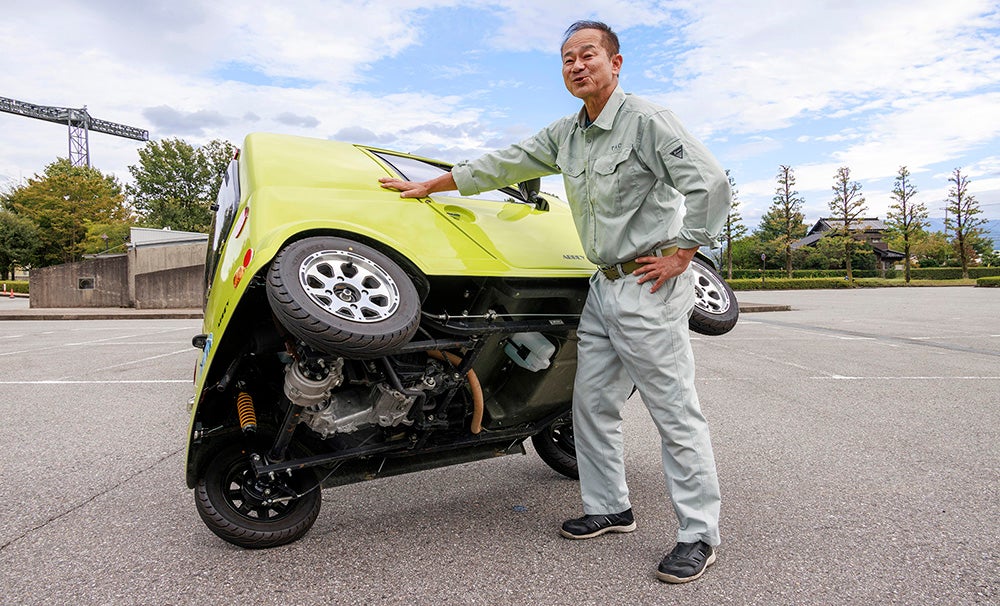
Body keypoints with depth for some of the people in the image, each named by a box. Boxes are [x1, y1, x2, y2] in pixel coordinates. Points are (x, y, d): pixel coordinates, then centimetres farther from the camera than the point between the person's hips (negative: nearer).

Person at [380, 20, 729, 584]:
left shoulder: (647, 120, -10)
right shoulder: (565, 134, 14)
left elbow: (710, 184, -16)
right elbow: (504, 164, 18)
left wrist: (680, 254, -15)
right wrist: (427, 186, 19)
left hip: (648, 287, -8)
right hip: (604, 286, 8)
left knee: (676, 412, -2)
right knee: (593, 403, 12)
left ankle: (700, 534, 10)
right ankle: (610, 508, 27)